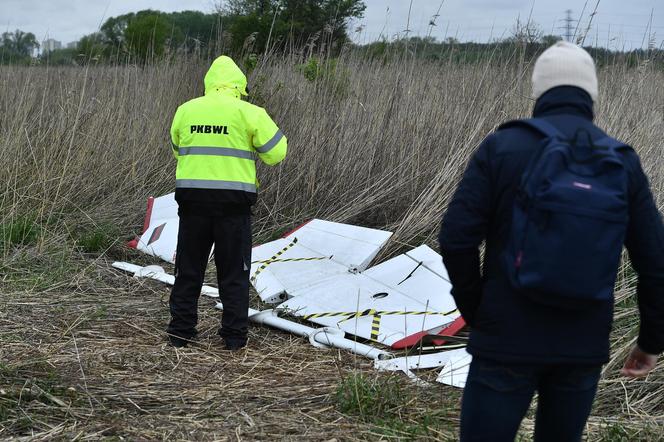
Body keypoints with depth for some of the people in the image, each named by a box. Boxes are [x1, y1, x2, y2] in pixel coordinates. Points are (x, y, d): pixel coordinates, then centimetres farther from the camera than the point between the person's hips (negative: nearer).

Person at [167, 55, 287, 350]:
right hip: (233, 201, -3)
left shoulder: (185, 111, 6)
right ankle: (234, 336, 10)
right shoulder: (248, 113, -6)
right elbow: (276, 152, -3)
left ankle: (180, 331, 17)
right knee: (233, 272, 7)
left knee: (188, 269, 13)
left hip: (192, 198, 3)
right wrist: (254, 152, 16)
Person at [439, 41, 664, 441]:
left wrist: (475, 312, 3)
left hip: (507, 339, -3)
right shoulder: (625, 163, 2)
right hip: (583, 347, 3)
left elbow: (457, 239, -12)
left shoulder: (502, 146, -6)